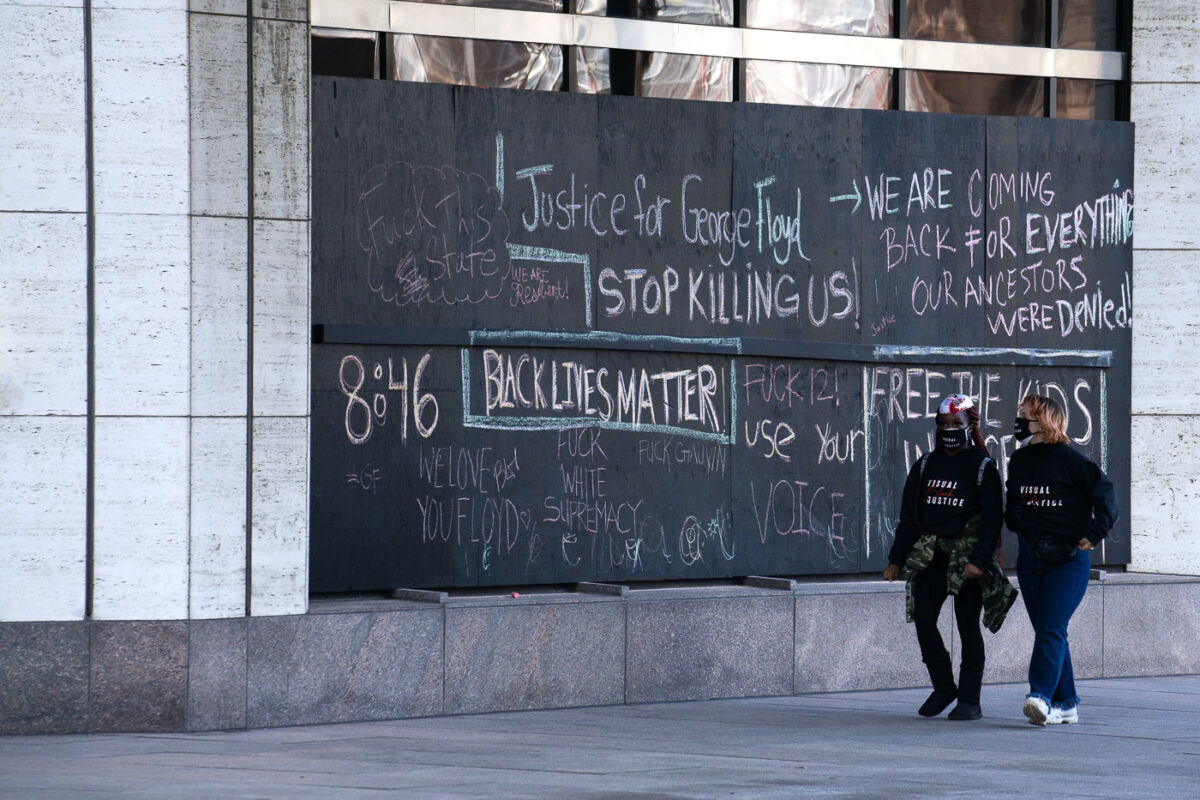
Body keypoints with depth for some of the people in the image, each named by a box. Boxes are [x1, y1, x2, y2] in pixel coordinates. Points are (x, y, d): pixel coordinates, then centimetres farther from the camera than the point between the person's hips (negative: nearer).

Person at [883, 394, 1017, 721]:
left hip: (966, 555, -5)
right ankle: (943, 687, 14)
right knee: (922, 617, -3)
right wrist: (896, 559, 9)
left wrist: (978, 561, -18)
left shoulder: (982, 467, -1)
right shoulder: (925, 465, 13)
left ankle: (970, 700, 4)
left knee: (967, 624, -3)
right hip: (930, 555, 5)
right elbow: (909, 515, 15)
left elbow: (992, 520, -7)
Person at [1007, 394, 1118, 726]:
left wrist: (1093, 534, -13)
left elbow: (1105, 494, -9)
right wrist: (1014, 524, 14)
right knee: (1046, 630, 7)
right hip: (1030, 557, 7)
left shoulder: (1070, 460, -8)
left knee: (1051, 628, -17)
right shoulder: (1018, 461, 12)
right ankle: (1065, 704, 13)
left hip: (1068, 558, -7)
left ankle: (1041, 695, -25)